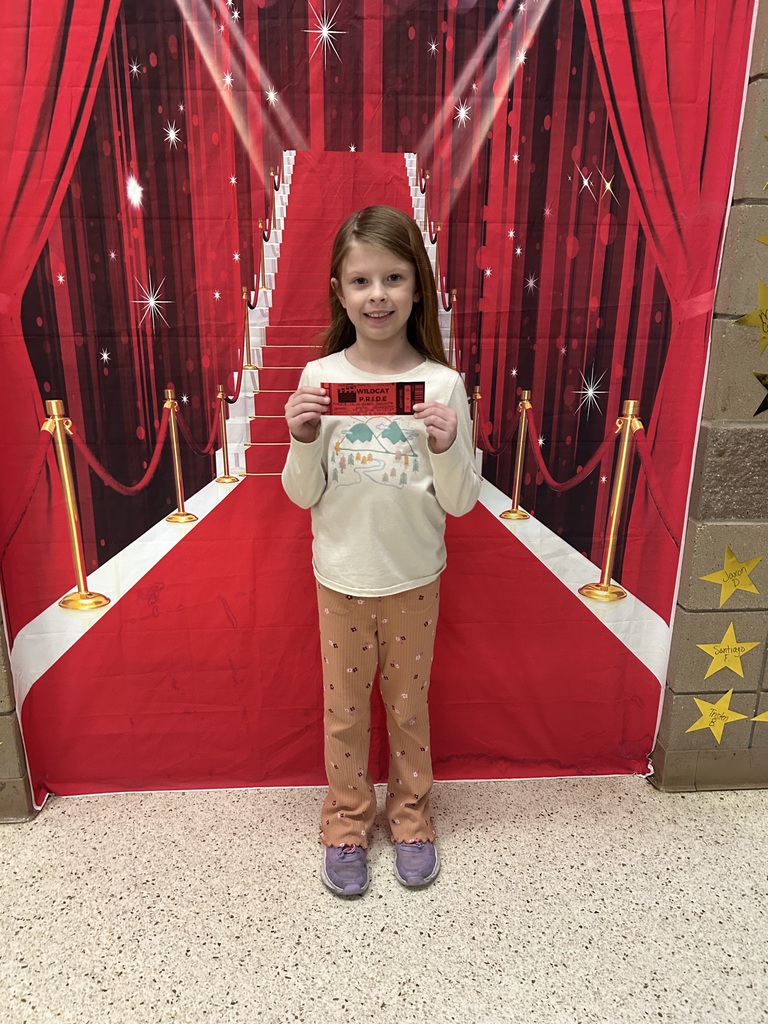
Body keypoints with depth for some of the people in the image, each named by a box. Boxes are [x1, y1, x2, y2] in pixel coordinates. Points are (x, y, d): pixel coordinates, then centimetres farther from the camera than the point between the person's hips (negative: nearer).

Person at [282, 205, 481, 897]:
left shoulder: (442, 383, -10)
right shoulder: (319, 378, -8)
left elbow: (461, 503, -7)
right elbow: (303, 494, -3)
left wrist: (447, 446, -25)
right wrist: (303, 439, -21)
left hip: (414, 577, 0)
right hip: (342, 577, 1)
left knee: (409, 702, 18)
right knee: (345, 708, 16)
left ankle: (411, 816, 43)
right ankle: (347, 823, 40)